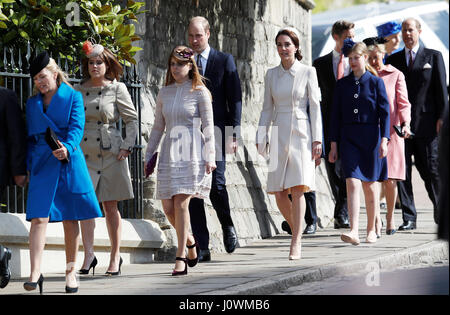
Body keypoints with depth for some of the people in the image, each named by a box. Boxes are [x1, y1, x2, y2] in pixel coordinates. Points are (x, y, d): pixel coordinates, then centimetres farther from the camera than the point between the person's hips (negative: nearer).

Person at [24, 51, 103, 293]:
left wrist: (67, 147, -25)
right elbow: (30, 136, 18)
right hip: (42, 165, 2)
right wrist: (29, 165, 8)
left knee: (70, 219, 4)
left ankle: (71, 271, 15)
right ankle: (35, 273, -20)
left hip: (69, 163, -2)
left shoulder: (73, 97, 5)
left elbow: (77, 127, -8)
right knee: (39, 217, -12)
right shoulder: (32, 103, 16)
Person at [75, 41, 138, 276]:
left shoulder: (117, 89, 1)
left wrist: (127, 147, -5)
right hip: (84, 152, 2)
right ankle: (88, 255, -3)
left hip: (111, 150, -2)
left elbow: (132, 119, 3)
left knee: (110, 206, 2)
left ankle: (115, 257, 9)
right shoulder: (78, 90, 9)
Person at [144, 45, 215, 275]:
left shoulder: (199, 92, 0)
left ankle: (181, 258, -4)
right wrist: (148, 155, 17)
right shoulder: (164, 93, 13)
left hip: (191, 153, -5)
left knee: (181, 204, -11)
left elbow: (208, 126, -2)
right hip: (170, 153, 5)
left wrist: (209, 157, -8)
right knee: (168, 207, 0)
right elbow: (158, 127, 18)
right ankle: (190, 242, 25)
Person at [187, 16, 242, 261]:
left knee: (216, 186, -9)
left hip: (215, 133, -2)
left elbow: (235, 99, 2)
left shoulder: (224, 61, 4)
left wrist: (233, 133, -7)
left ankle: (227, 225, 22)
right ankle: (202, 247, 1)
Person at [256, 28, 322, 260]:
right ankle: (296, 231, 23)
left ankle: (296, 243, -10)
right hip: (279, 135, 3)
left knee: (298, 188, -13)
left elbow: (315, 107, -1)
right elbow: (267, 109, 13)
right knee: (279, 193, 0)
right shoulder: (271, 74, 10)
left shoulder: (308, 72, 1)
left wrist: (317, 139, -7)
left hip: (301, 134, -3)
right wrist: (261, 138, 5)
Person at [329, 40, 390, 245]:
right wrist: (333, 145, 6)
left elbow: (384, 112, -1)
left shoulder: (376, 82, 1)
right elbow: (336, 115, 10)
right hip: (348, 138, 1)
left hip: (370, 136, -1)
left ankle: (371, 230, 20)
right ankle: (354, 231, -20)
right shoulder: (342, 84, 8)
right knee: (352, 183, -12)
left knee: (370, 184, 7)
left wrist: (384, 140, -11)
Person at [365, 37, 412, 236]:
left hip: (390, 132, -1)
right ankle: (376, 220, -5)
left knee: (389, 179, -2)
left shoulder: (395, 75, 7)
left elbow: (403, 103, 4)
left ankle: (390, 217, 18)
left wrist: (405, 124, -11)